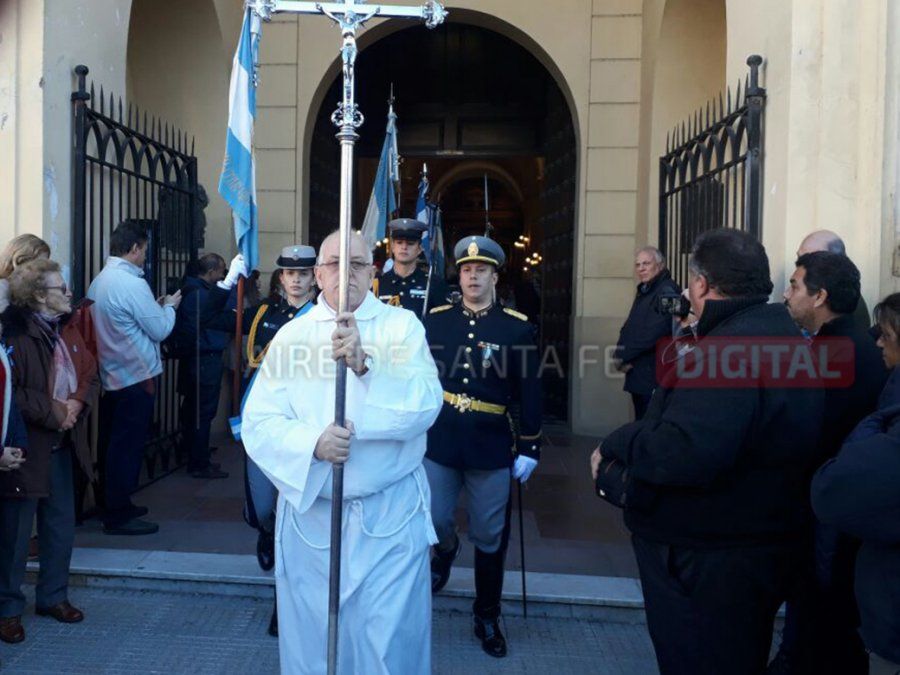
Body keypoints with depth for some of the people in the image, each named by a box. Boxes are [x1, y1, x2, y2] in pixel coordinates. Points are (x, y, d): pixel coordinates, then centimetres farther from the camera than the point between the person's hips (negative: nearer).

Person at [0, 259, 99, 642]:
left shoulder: (67, 332, 10)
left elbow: (90, 375, 10)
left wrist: (76, 403, -8)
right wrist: (52, 411, -18)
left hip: (61, 445, 7)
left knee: (61, 526, 15)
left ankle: (53, 596, 30)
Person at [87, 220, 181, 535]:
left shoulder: (98, 282, 9)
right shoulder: (133, 284, -19)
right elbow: (160, 330, -14)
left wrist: (156, 305, 15)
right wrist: (169, 305, 4)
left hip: (110, 376, 9)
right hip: (136, 377, -9)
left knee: (116, 444, 17)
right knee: (128, 447, 0)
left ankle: (117, 506, 28)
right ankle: (118, 517, 8)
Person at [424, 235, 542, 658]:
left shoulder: (517, 327, -2)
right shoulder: (435, 320, 2)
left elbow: (529, 392, -1)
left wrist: (529, 447, -3)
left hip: (492, 446, -1)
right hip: (438, 441, 1)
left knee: (489, 537, 9)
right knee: (432, 519, 6)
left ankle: (487, 617, 29)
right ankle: (446, 549, 45)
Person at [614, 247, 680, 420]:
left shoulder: (667, 291, -12)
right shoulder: (643, 292, 17)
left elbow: (654, 332, -21)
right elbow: (629, 328, 16)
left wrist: (625, 356, -14)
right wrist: (620, 353, -3)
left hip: (655, 379, -9)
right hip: (637, 375, 9)